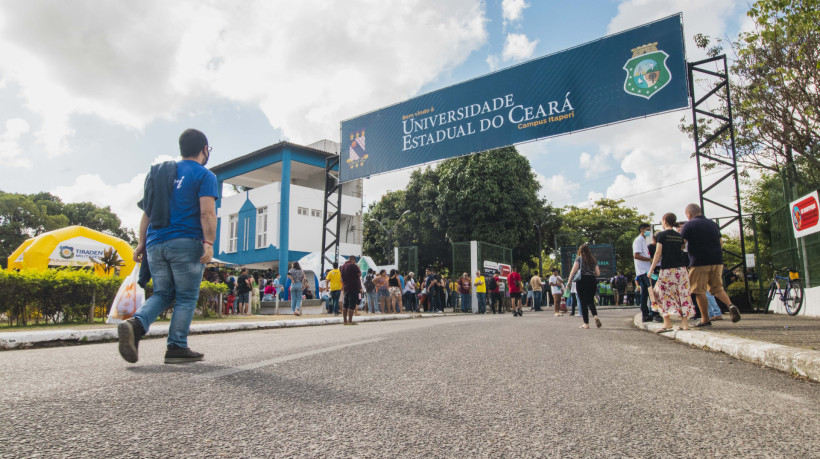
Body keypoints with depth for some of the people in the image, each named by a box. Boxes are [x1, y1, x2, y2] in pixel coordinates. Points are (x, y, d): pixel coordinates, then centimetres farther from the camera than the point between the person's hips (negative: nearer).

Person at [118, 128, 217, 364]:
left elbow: (147, 212, 18)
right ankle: (176, 347, 3)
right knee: (186, 298, 3)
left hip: (155, 244, 6)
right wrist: (209, 243, -16)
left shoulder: (160, 172, 20)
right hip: (186, 243, -6)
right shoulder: (204, 175, -1)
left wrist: (142, 243, 19)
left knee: (162, 294, 14)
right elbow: (207, 213, -14)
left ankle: (135, 323, -10)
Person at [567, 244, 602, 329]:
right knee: (591, 301, 15)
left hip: (582, 281, -4)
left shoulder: (579, 258, -1)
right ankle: (595, 316, -12)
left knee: (583, 303, 1)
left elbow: (573, 271, -9)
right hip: (592, 282, 4)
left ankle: (586, 323, 1)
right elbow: (598, 273, 10)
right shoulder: (593, 260, 11)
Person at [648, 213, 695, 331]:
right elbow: (682, 251, 15)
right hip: (681, 269, 5)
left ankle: (667, 322, -6)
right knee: (683, 294, 6)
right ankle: (685, 322, 5)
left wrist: (652, 268, -6)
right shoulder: (679, 236, 11)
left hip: (667, 269, -5)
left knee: (665, 296, -1)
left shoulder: (661, 235, -4)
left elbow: (658, 253, -9)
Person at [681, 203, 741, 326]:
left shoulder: (689, 225, -5)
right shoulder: (713, 224, 14)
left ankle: (705, 319, 4)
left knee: (700, 291, 1)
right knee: (717, 288, 16)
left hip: (699, 262, -6)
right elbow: (721, 243, 20)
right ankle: (730, 305, -9)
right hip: (717, 261, 6)